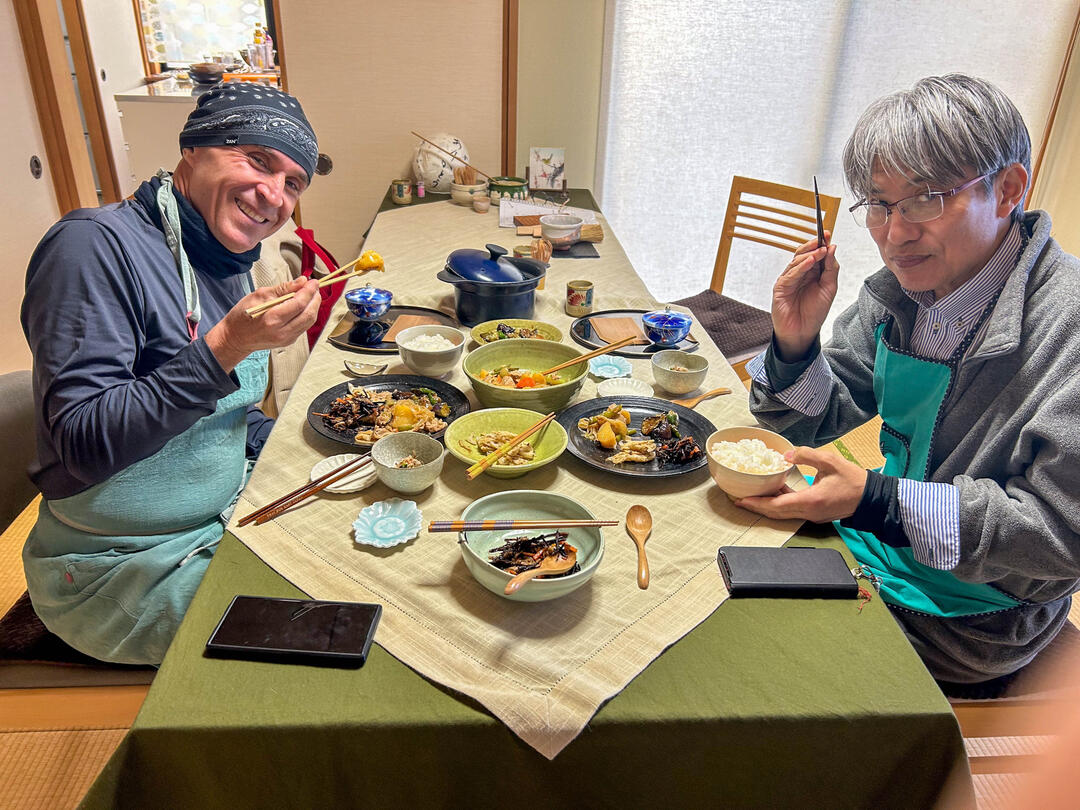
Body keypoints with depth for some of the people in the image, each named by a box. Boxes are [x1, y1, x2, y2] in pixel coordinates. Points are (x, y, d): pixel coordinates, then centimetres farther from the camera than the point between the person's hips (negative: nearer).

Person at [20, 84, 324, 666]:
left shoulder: (229, 263, 5)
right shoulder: (97, 245, -20)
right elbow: (84, 446, -26)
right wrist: (223, 349, -34)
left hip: (226, 519, 8)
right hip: (122, 567, -8)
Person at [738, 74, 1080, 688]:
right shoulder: (898, 292, -4)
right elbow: (813, 424, 2)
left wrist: (875, 501, -33)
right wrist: (795, 343, -18)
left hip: (971, 619, -5)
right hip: (883, 538, 6)